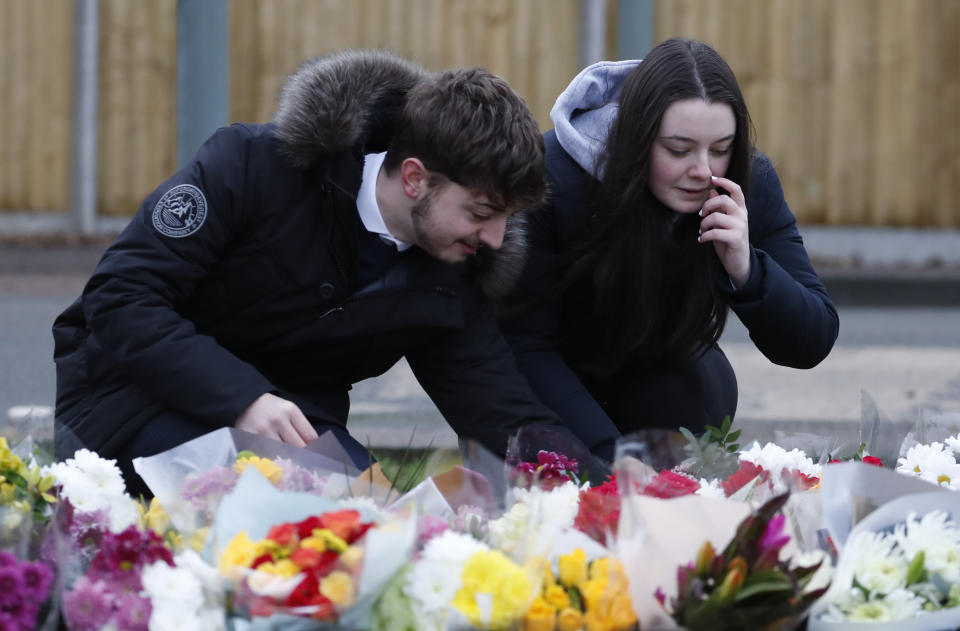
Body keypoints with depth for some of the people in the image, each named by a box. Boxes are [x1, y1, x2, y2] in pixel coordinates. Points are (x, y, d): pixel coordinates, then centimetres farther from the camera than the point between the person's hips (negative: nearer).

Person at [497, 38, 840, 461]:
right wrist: (611, 454, -38)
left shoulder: (750, 182, -23)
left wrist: (746, 270, -41)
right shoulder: (554, 176, -32)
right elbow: (526, 342, -27)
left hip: (663, 371, 2)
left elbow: (812, 346, -21)